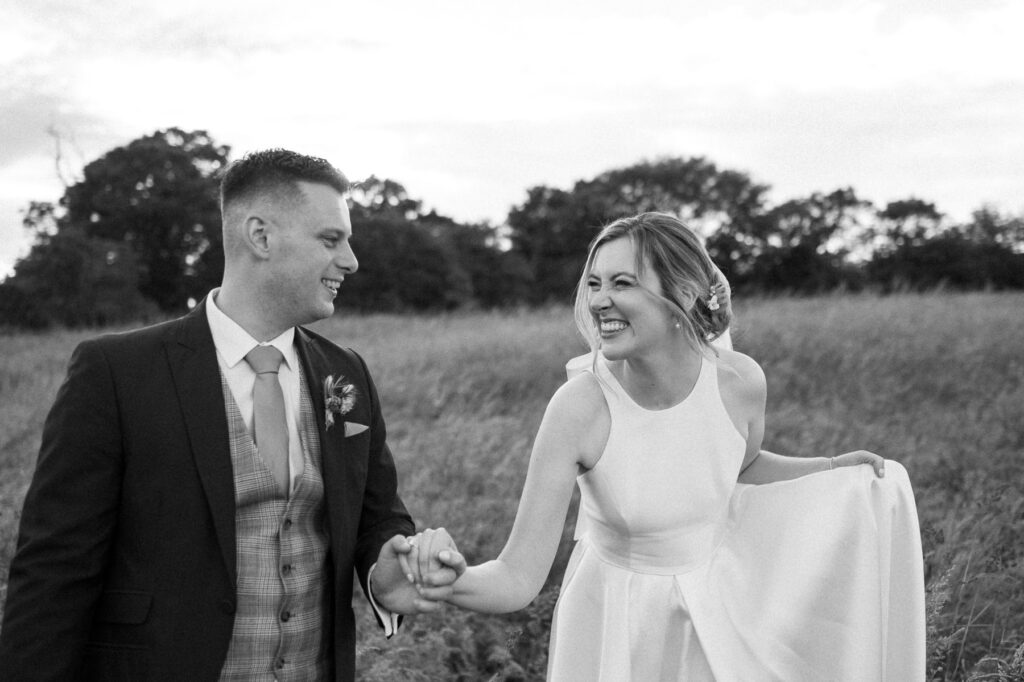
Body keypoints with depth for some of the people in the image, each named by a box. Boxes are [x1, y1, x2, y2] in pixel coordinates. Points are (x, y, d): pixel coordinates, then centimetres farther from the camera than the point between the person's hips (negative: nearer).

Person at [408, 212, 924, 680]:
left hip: (717, 615, 3)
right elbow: (517, 580, -25)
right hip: (614, 627, -3)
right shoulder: (578, 407, -25)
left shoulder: (740, 381, -15)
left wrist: (837, 468, 1)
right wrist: (447, 579, -44)